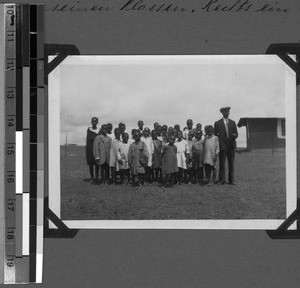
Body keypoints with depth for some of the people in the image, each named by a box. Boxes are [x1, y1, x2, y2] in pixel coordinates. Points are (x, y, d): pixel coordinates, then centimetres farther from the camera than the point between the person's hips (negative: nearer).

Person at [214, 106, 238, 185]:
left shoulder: (232, 122, 15)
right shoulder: (217, 123, 6)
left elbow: (236, 133, 13)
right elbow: (215, 134, 7)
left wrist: (234, 135, -8)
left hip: (231, 145, 3)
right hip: (222, 146, -3)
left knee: (231, 164, 2)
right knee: (222, 164, -4)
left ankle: (231, 180, 5)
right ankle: (221, 180, -1)